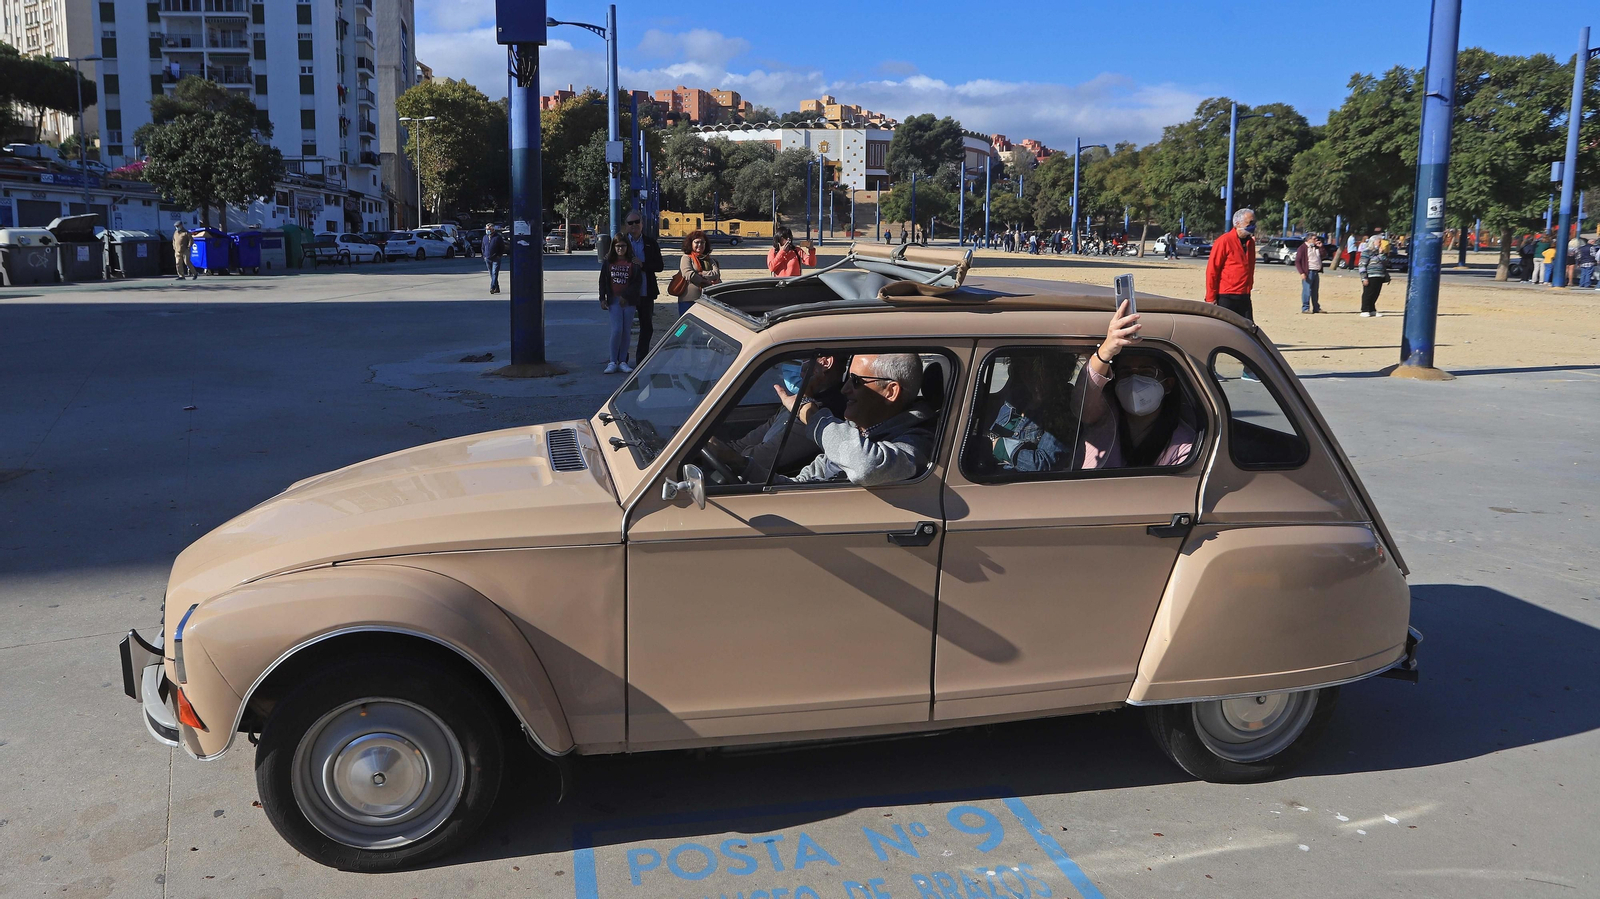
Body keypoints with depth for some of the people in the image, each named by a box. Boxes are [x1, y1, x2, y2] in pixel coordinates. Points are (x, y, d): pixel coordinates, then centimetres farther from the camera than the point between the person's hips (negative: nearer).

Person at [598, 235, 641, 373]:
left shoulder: (633, 263, 1)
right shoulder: (608, 262, 6)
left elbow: (636, 282, -3)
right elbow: (603, 281, 9)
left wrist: (625, 296, -11)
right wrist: (602, 298, 2)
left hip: (628, 301, 0)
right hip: (613, 300, 0)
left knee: (626, 331, 3)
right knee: (617, 329, -11)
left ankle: (622, 362, 10)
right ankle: (612, 362, -6)